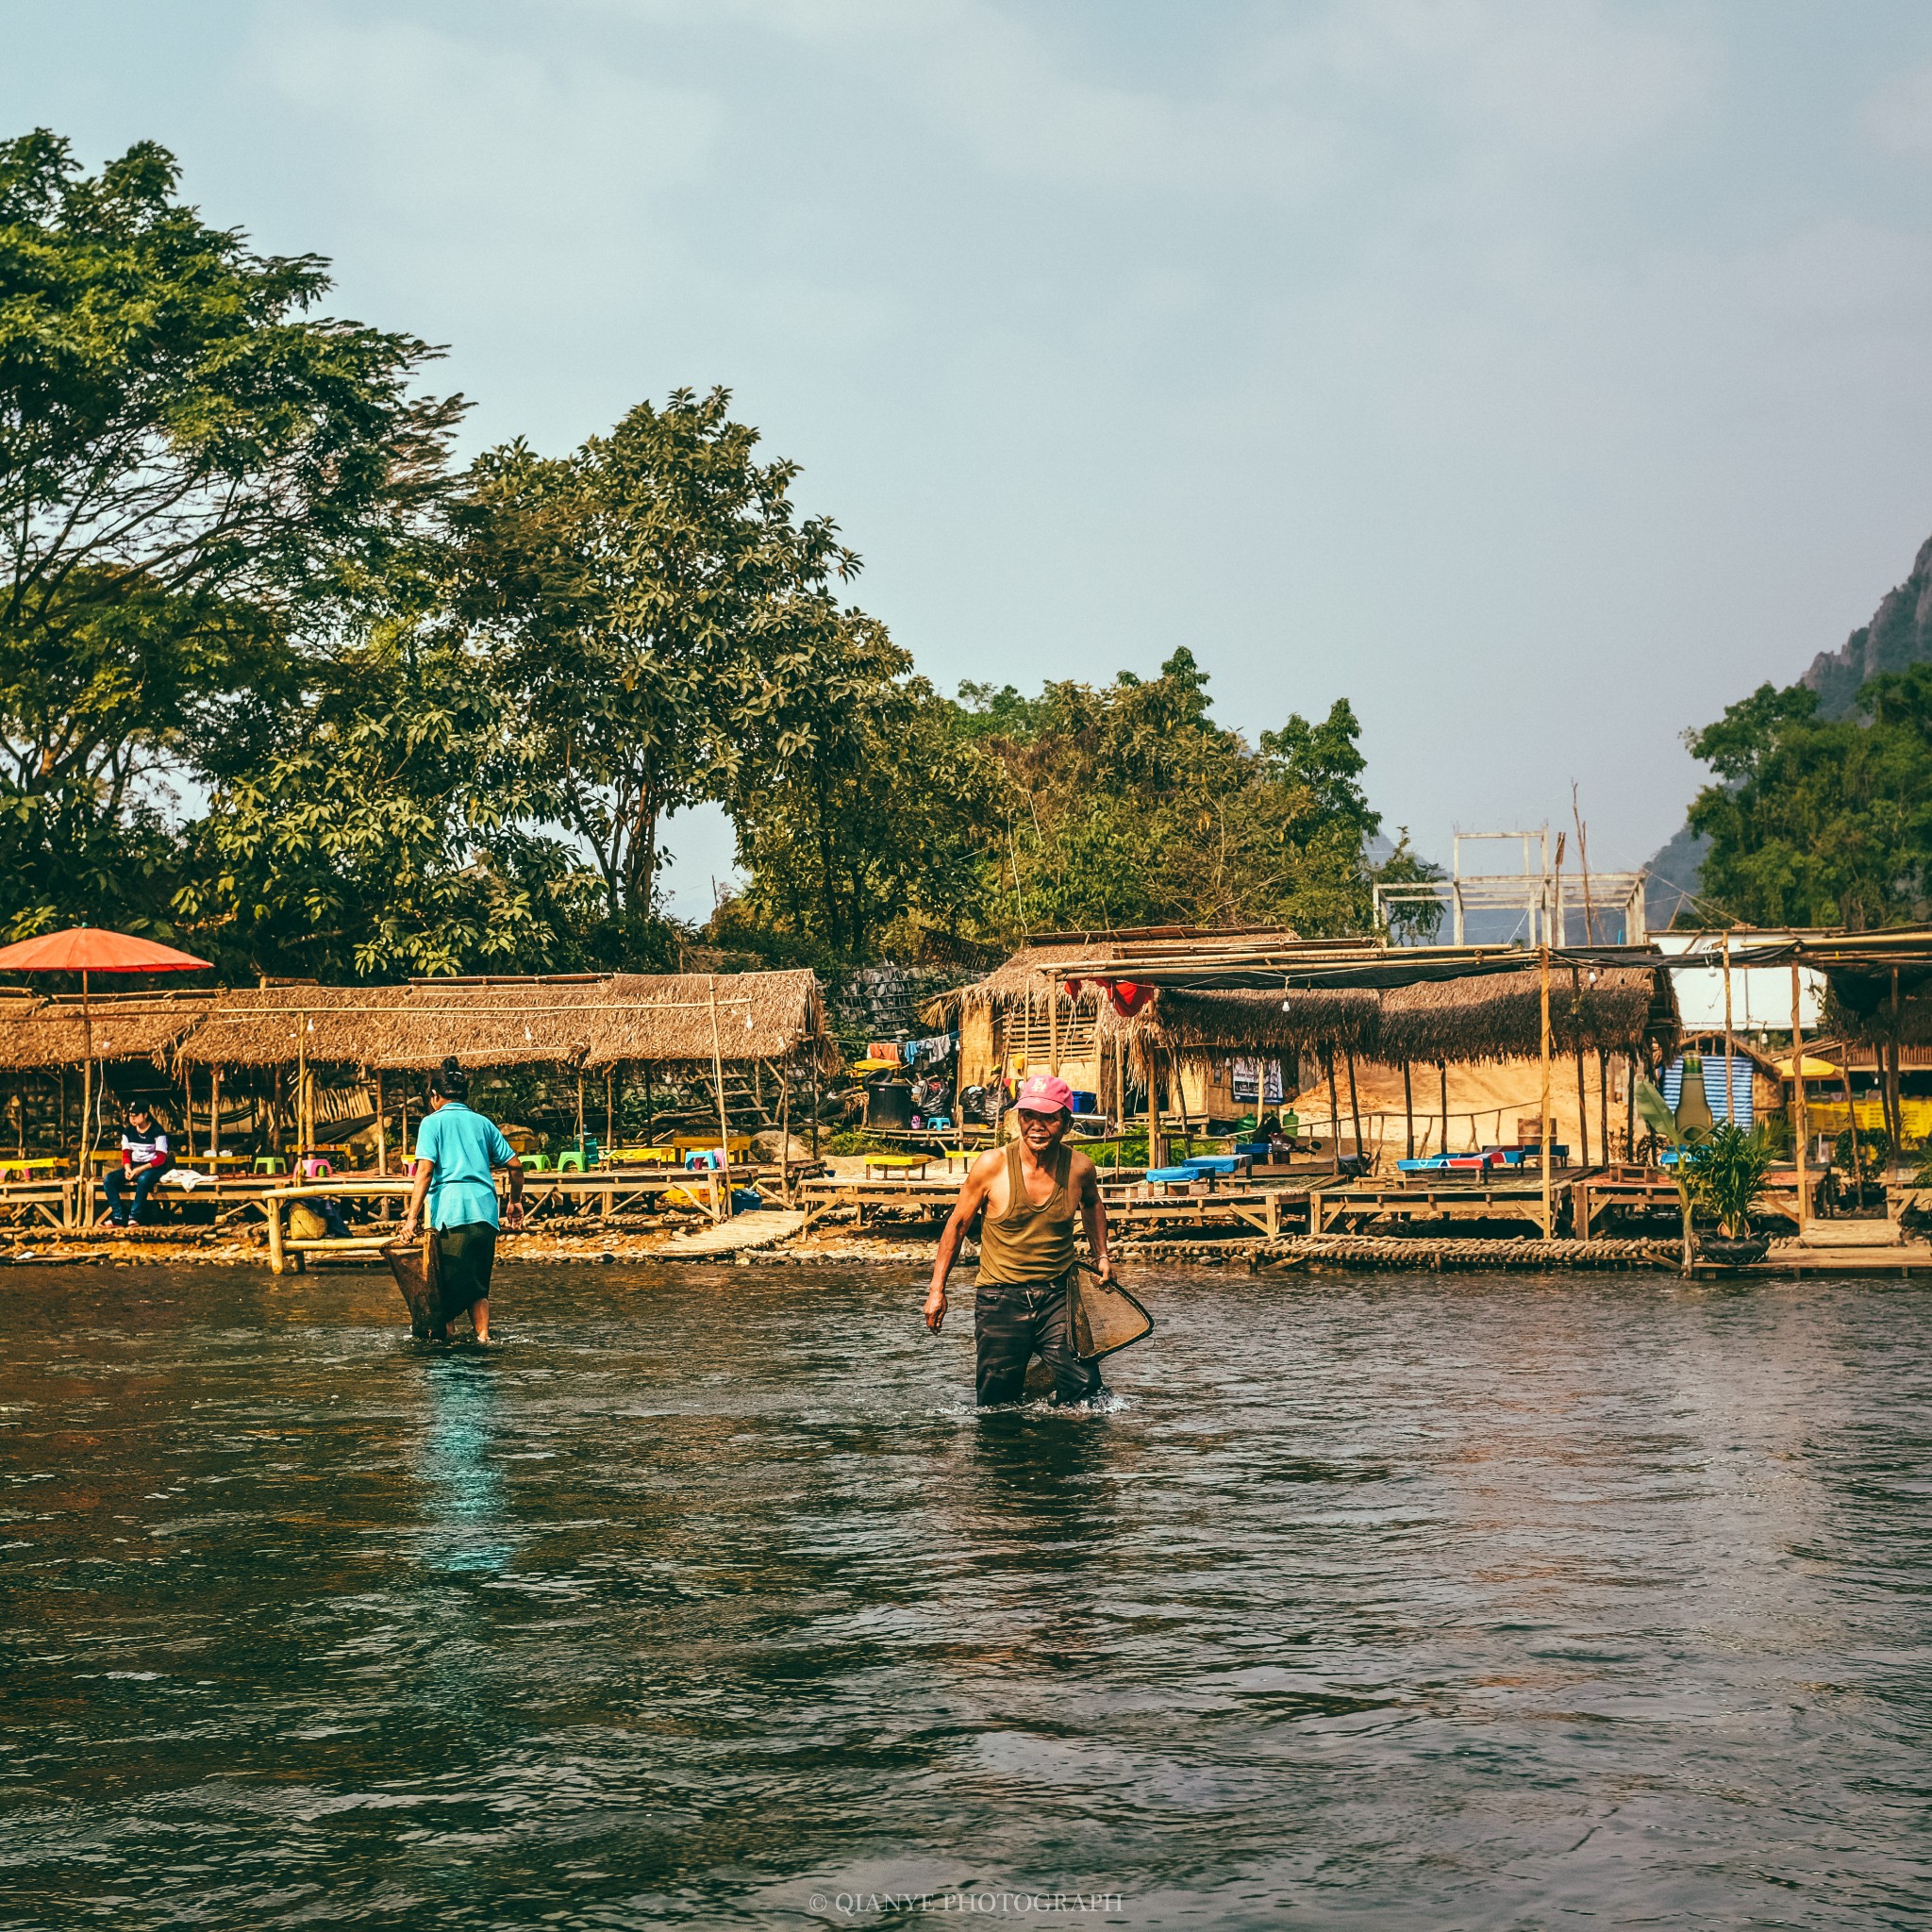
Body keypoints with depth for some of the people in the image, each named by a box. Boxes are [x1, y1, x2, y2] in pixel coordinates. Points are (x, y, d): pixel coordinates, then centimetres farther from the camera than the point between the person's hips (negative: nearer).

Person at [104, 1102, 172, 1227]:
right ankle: (119, 1218, -27)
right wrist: (128, 1169, -12)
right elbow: (126, 1154, 10)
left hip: (153, 1168, -6)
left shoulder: (157, 1131, -10)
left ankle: (135, 1218, -36)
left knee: (143, 1178, -41)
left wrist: (140, 1169, -23)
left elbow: (161, 1158, -13)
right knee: (109, 1178, -19)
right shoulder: (128, 1131, 8)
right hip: (134, 1167, 6)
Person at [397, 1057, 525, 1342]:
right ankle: (483, 1337, 2)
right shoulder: (482, 1123, 17)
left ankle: (444, 1333, 1)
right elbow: (515, 1165, 14)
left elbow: (425, 1170, -8)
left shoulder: (433, 1122, 4)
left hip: (450, 1211, -4)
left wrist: (412, 1217, -11)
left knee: (445, 1280, 4)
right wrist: (515, 1202, 29)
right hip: (485, 1211, 4)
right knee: (478, 1283, 12)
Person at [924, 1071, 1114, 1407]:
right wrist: (937, 1288, 3)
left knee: (1086, 1392, -7)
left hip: (1058, 1297, 2)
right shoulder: (992, 1165, -12)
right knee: (997, 1406, 4)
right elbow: (958, 1222, 2)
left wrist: (1101, 1254, 14)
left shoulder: (1080, 1168, -5)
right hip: (1000, 1299, -2)